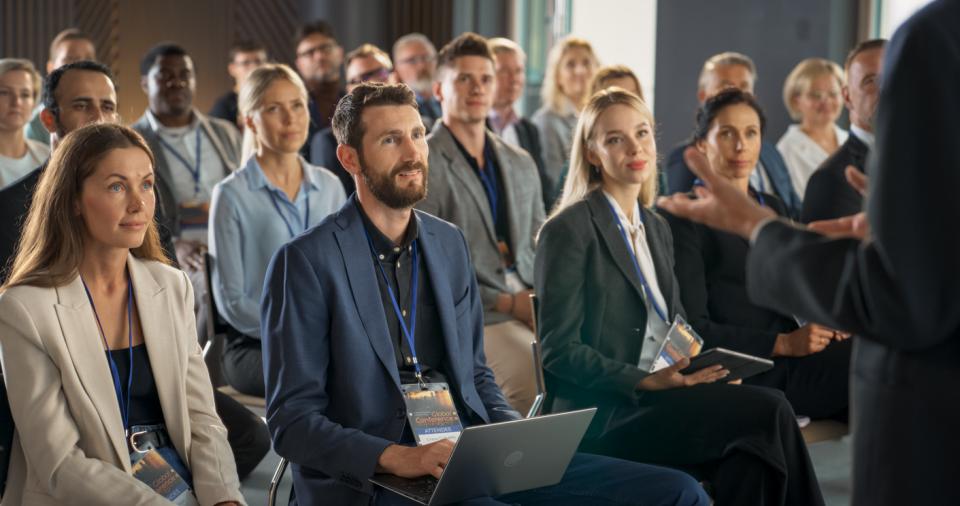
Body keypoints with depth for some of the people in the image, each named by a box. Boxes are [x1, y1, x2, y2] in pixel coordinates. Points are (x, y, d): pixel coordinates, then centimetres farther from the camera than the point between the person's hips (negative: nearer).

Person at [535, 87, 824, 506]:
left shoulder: (657, 228, 17)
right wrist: (647, 381, -20)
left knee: (749, 454, -25)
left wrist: (708, 367, -2)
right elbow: (558, 349, -11)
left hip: (657, 396, 7)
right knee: (767, 411, -23)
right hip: (601, 415, -6)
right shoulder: (568, 231, -6)